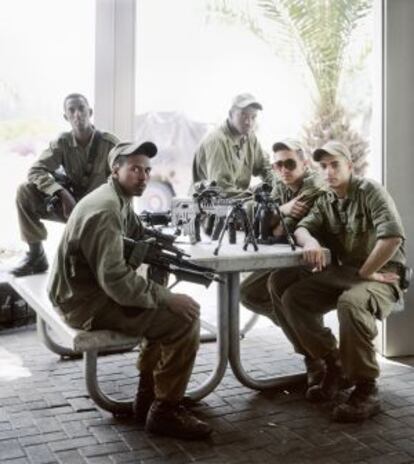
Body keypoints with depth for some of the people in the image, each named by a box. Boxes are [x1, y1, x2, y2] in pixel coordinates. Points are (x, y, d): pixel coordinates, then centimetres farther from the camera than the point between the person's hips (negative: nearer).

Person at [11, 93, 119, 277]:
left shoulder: (109, 143, -12)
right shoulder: (62, 143, -4)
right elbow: (36, 171, -13)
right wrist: (62, 193, -28)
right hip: (70, 204, 3)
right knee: (25, 191, -18)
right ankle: (36, 255, -10)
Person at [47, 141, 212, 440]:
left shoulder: (120, 200, 9)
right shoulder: (105, 210, -24)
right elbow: (115, 279, -30)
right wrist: (168, 298, -24)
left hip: (96, 291, 11)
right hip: (89, 303, -11)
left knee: (166, 310, 20)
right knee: (185, 319, -16)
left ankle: (149, 397, 22)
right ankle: (164, 410, -3)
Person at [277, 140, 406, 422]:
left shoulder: (371, 192, -9)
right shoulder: (325, 201, 13)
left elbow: (393, 236, -22)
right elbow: (302, 228, -1)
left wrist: (364, 273, -17)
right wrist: (310, 241, -26)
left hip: (381, 274, -7)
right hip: (342, 273, 7)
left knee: (351, 303, -38)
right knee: (293, 299, -11)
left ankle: (366, 390, -23)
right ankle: (334, 364, 0)